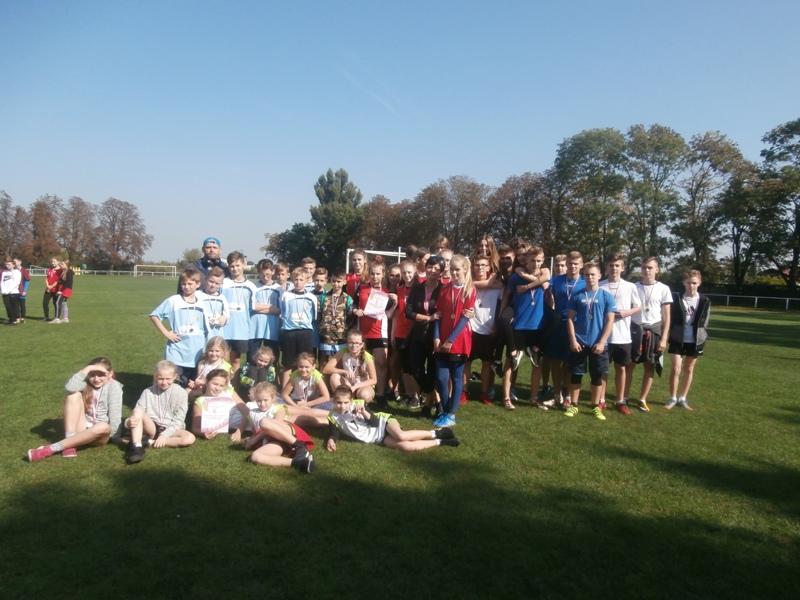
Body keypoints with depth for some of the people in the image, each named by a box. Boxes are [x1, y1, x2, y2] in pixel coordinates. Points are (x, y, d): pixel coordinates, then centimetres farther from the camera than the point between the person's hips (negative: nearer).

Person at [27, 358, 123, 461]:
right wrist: (87, 369, -21)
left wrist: (112, 435, -14)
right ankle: (69, 445, -25)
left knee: (104, 427, -41)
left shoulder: (113, 386, -6)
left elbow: (115, 414, -11)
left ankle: (51, 449, -33)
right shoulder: (87, 383, 4)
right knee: (74, 395, -17)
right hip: (83, 429, 3)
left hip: (100, 434, -3)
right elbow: (69, 388, -19)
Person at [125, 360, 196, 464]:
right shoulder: (148, 392, -1)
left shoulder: (181, 393, -5)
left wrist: (165, 435, -20)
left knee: (190, 438, -30)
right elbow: (136, 414, -6)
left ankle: (149, 442, -23)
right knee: (138, 410, -24)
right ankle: (136, 447, -35)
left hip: (169, 430, -1)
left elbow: (178, 420, -7)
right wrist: (129, 421, -29)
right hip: (152, 428, 1)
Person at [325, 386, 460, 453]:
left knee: (401, 436, -36)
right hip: (379, 438, 1)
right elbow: (333, 434, 3)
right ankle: (440, 442, -9)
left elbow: (375, 422, -9)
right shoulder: (334, 417, -3)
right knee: (405, 446, -25)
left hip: (383, 422, -1)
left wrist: (364, 412, -27)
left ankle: (435, 433, -13)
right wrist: (330, 440, -21)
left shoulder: (358, 404, -8)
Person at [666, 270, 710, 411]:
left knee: (689, 370, 11)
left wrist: (701, 337, -3)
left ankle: (682, 398, 21)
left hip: (695, 341, 2)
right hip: (678, 340, -2)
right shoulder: (677, 300, -3)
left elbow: (704, 322, 4)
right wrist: (673, 336, -6)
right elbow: (672, 319, 0)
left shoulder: (705, 301, 1)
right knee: (676, 369, -3)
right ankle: (673, 398, 11)